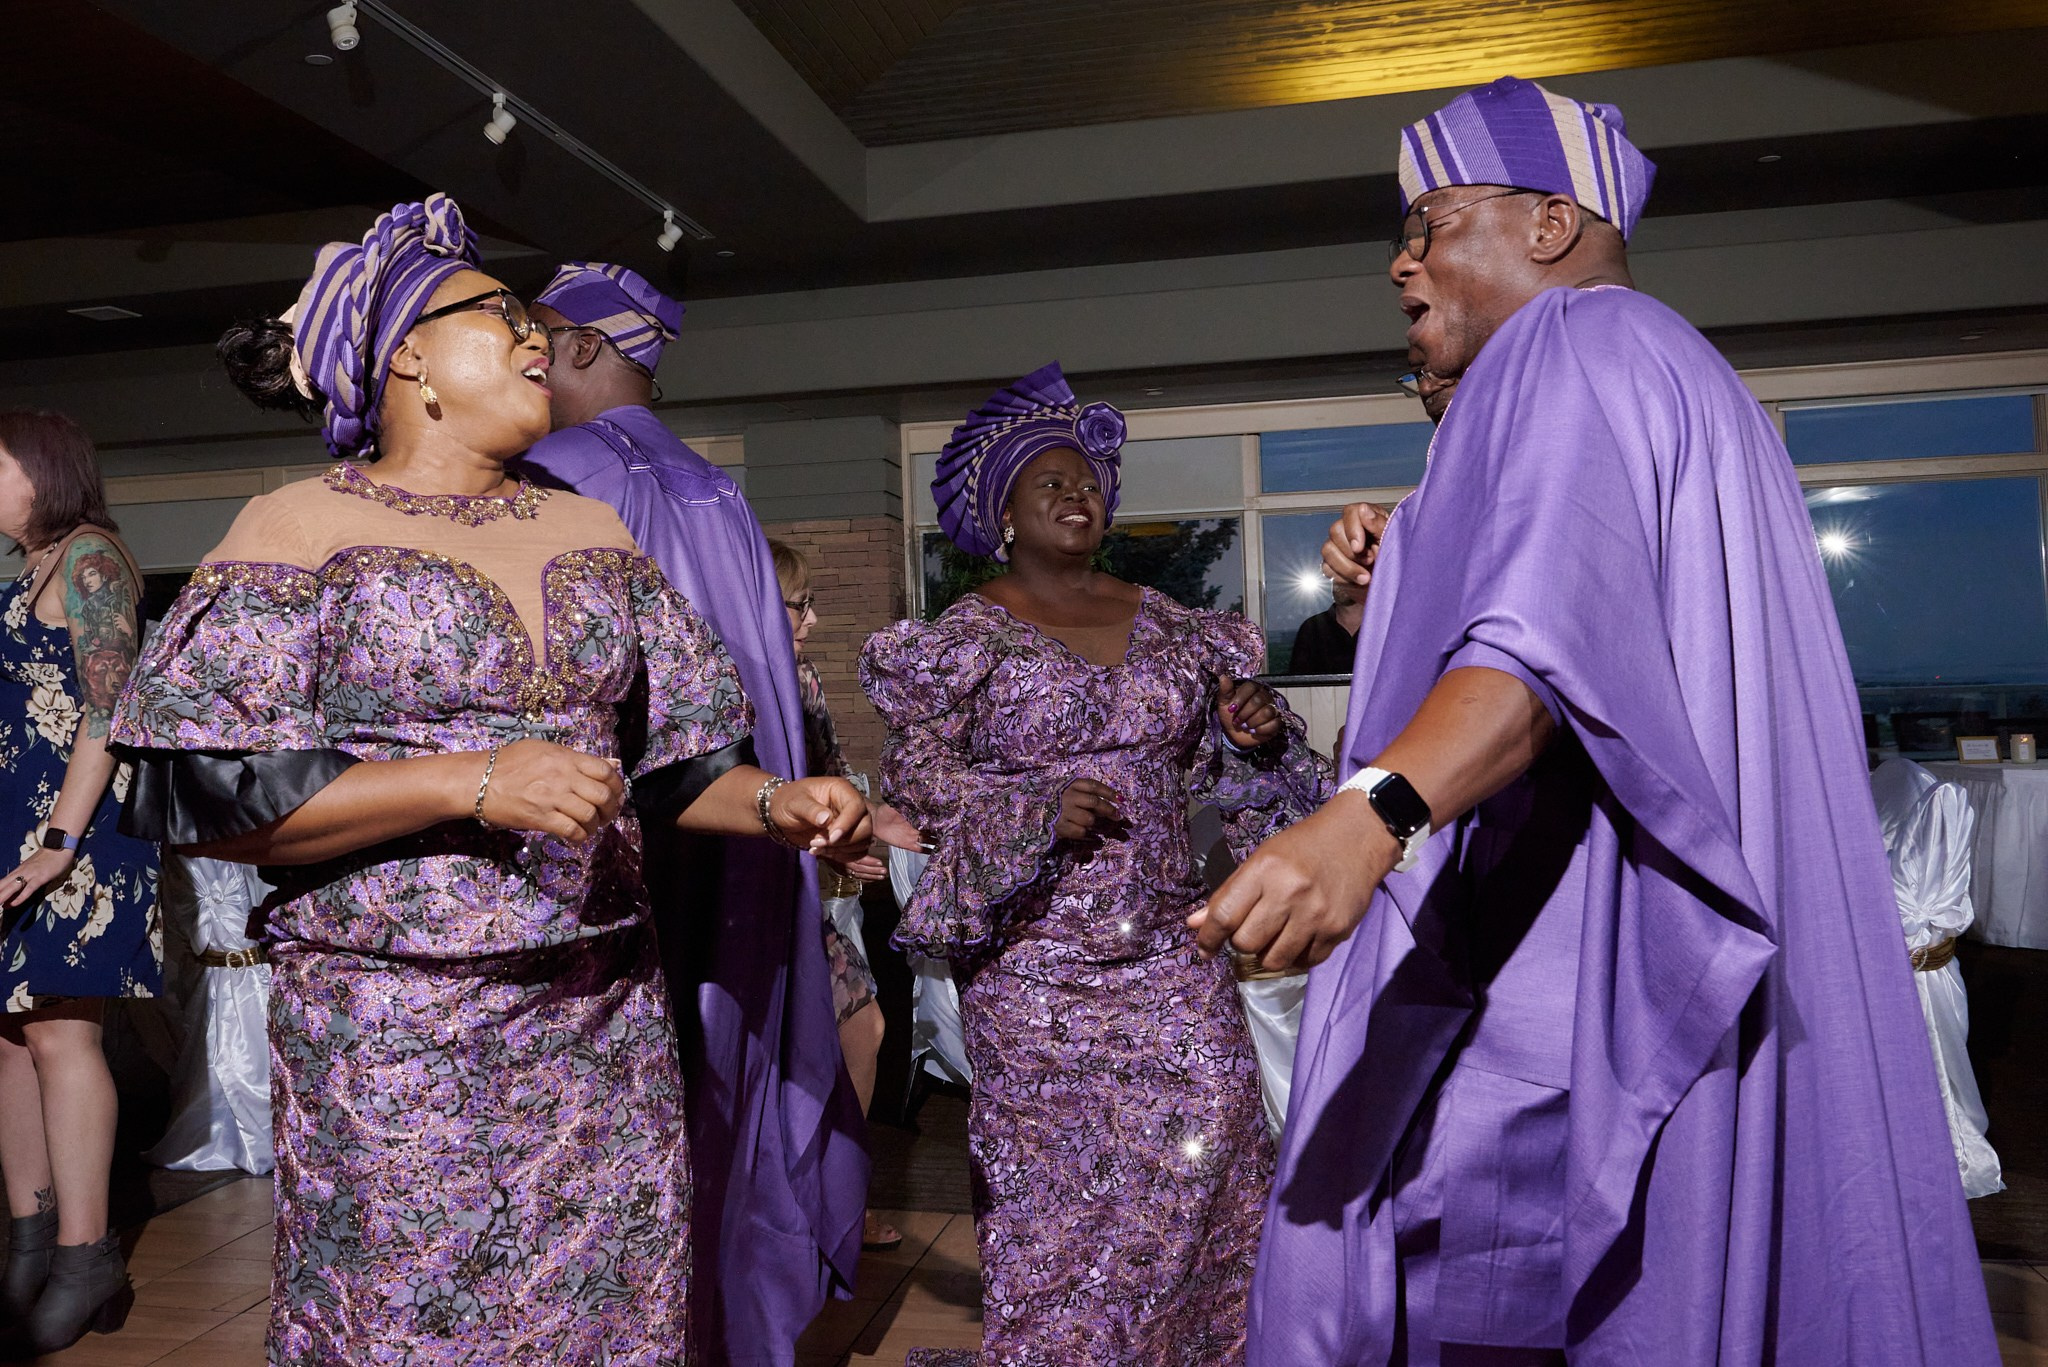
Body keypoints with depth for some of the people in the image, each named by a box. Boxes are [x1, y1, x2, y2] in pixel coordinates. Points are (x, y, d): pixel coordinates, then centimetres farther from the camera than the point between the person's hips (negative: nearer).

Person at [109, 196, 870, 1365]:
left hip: (608, 1025, 4)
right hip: (396, 1037, -4)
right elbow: (210, 796, -10)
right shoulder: (305, 527, -2)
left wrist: (775, 804, -6)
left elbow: (668, 752, 14)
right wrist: (475, 784, -19)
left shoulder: (592, 529, 13)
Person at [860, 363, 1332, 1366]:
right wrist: (1035, 808, -18)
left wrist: (1253, 736, -3)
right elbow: (912, 769, -6)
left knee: (1209, 1148, -1)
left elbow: (1209, 761, 20)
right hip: (1036, 957, -3)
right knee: (1053, 1178, 1)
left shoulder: (1168, 626, 12)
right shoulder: (964, 635, 0)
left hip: (1168, 945, 4)